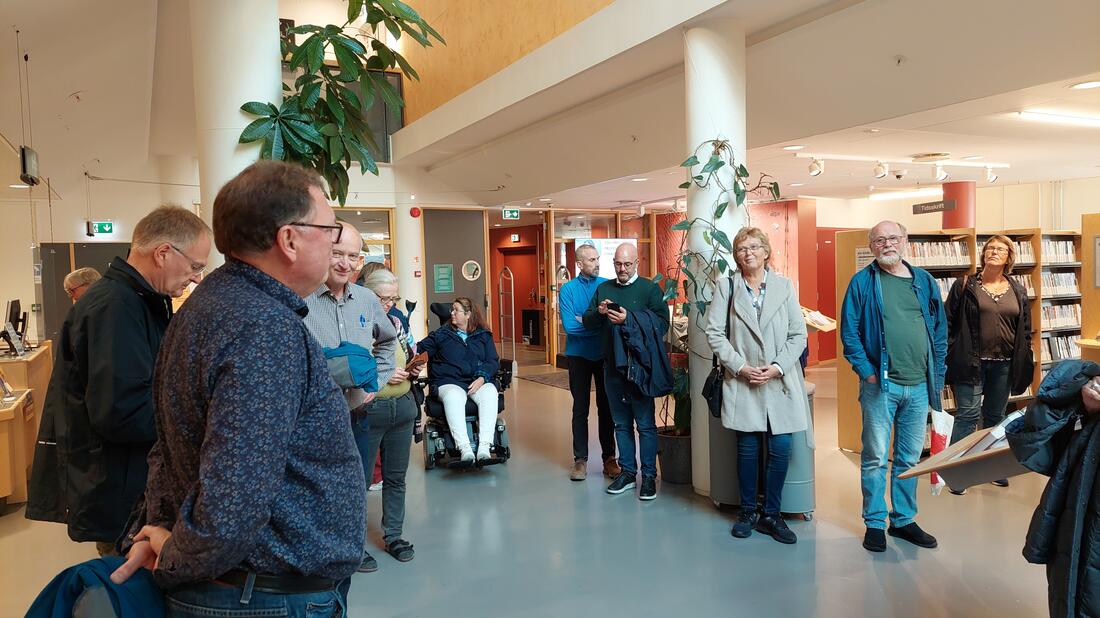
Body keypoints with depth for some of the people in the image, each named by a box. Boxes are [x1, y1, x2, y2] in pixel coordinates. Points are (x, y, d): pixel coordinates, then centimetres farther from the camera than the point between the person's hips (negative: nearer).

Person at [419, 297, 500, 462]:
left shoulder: (483, 335, 17)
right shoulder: (441, 334, 18)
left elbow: (493, 361, 9)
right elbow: (420, 349, 12)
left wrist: (482, 377, -8)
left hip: (478, 382, 1)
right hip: (449, 382, -1)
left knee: (490, 393, -34)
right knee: (453, 397, -37)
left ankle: (484, 447, -40)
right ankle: (464, 448, -43)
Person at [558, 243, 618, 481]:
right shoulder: (568, 289, -6)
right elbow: (569, 326, -16)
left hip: (604, 354, 1)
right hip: (579, 355, -1)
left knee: (606, 406, 8)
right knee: (580, 408, 7)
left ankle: (609, 457, 17)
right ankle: (580, 459, 15)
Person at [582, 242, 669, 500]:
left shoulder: (650, 289, -3)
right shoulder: (603, 289, 12)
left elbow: (662, 324, -13)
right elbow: (587, 322, 11)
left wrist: (629, 319, -22)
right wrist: (599, 312, -11)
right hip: (612, 366, 5)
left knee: (645, 424, 1)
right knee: (622, 423, 13)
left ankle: (649, 476, 10)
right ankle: (627, 472, 23)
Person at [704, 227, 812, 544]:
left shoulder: (784, 286, 5)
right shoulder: (726, 287, 3)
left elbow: (798, 334, 3)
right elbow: (714, 331, -2)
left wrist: (778, 367, -10)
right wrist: (739, 366, -10)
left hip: (781, 381, 1)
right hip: (742, 382, -1)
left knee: (781, 449, 0)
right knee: (747, 449, 6)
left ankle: (771, 515, 15)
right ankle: (747, 512, 21)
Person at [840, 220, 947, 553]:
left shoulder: (924, 281, 9)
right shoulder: (863, 282, -2)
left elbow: (940, 329, 11)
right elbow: (849, 331, -5)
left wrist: (936, 374, 5)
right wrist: (866, 371, -13)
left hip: (919, 386, 4)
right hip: (880, 384, -4)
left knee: (910, 458, 14)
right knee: (875, 458, 3)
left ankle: (904, 520, 27)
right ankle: (875, 523, 15)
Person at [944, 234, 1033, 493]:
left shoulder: (1018, 291, 9)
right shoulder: (965, 286, -2)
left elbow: (1025, 331, 12)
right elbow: (948, 323, -3)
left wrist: (1025, 365, 7)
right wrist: (947, 357, -9)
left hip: (1004, 364, 4)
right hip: (971, 362, -4)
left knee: (995, 416, 14)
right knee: (967, 415, -6)